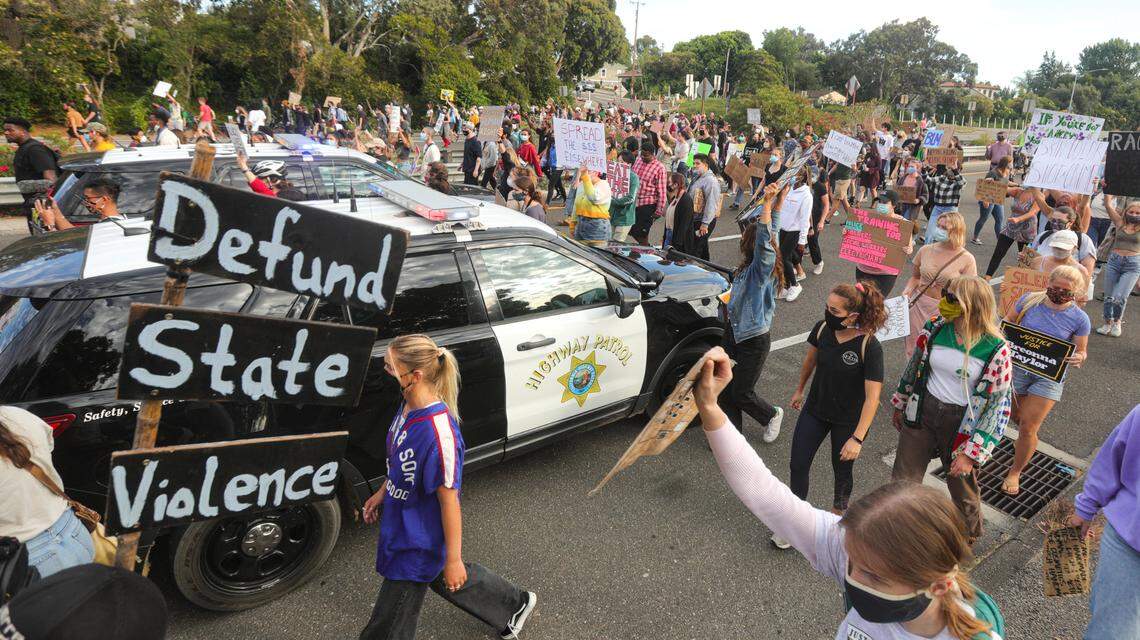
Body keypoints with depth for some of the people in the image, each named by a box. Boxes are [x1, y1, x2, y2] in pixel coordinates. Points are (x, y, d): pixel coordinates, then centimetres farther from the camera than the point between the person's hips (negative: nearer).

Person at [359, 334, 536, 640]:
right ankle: (517, 604, 52)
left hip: (419, 543, -9)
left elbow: (449, 501, -27)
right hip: (405, 523, 9)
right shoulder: (408, 405, -10)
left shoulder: (438, 434, -36)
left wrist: (453, 560, -17)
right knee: (450, 580, 31)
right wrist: (381, 493, 18)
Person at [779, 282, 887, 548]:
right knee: (798, 465, 8)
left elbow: (872, 397, -26)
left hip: (848, 420, -4)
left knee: (842, 469, 17)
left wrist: (857, 438, -28)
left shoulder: (869, 347, -29)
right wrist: (800, 389, 21)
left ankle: (838, 514, 46)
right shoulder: (822, 328, -14)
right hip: (815, 409, 4)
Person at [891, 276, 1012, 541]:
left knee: (962, 486, 20)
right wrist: (900, 405, 17)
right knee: (903, 480, 10)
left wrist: (971, 452, -16)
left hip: (962, 423, -2)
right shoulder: (935, 327, -9)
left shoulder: (996, 350, -19)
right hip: (921, 412, 3)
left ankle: (969, 535, 50)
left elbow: (998, 403, -15)